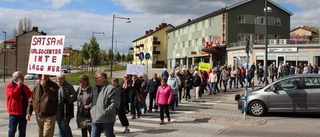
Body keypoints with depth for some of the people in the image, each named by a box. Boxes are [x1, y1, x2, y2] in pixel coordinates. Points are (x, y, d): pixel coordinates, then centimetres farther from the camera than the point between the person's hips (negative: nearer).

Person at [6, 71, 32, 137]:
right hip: (14, 112, -5)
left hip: (23, 112, 6)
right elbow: (13, 94, -24)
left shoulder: (24, 87, 12)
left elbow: (30, 95, 8)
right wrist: (19, 85, -18)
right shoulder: (10, 86, -5)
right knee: (12, 130, 2)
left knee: (22, 130, 13)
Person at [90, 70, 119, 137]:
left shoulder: (110, 88, -13)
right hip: (95, 120, 7)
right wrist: (92, 110, 11)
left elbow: (114, 103, -17)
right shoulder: (95, 88, 13)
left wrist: (105, 112, -20)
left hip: (107, 120, -7)